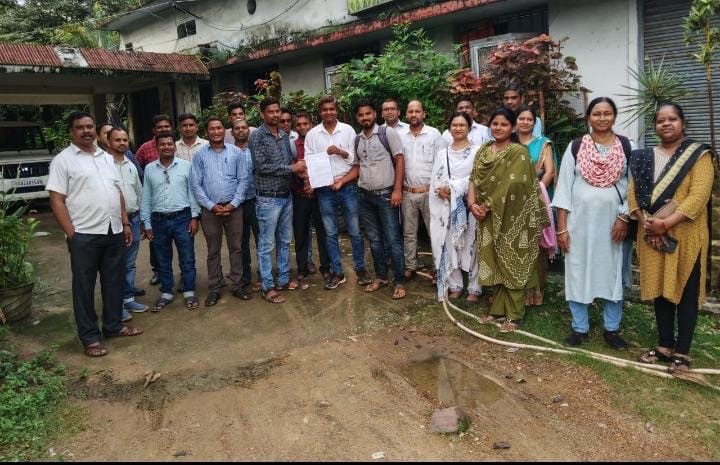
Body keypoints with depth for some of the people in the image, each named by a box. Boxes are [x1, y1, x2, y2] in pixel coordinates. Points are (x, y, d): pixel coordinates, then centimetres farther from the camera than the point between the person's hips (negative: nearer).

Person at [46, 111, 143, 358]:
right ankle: (90, 337, 13)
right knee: (84, 286, 4)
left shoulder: (107, 158, 13)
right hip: (84, 235, -6)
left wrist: (125, 223, 11)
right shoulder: (63, 160, -5)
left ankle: (114, 325, 29)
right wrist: (71, 234, -14)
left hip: (114, 232, 6)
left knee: (114, 281, 14)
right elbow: (56, 200, -9)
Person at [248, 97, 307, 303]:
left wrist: (299, 168, -6)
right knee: (267, 244, 1)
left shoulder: (284, 135, 10)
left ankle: (284, 279, 27)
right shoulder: (257, 136, -9)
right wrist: (291, 168, -16)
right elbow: (261, 166, -18)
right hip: (268, 198, -7)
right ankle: (268, 287, 9)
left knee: (285, 241, 14)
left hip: (287, 196, 7)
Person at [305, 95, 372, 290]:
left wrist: (341, 152, -15)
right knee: (330, 233, 8)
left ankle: (360, 268, 19)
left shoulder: (348, 130, 2)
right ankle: (337, 273, 18)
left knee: (355, 231, 5)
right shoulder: (312, 134, 4)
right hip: (324, 189, 1)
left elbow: (357, 159, -1)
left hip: (347, 187, -1)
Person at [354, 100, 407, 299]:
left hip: (386, 194, -5)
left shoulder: (388, 133, -6)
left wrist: (397, 190, -16)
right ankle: (381, 276, 25)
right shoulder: (357, 140, 10)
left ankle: (399, 282, 6)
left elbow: (399, 160, -9)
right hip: (365, 196, 6)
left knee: (393, 239, -2)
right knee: (374, 239, 13)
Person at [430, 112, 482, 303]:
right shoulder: (442, 153, 13)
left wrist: (452, 187, -15)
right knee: (450, 245, 6)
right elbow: (436, 182, 8)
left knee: (472, 246, 0)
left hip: (470, 206, -3)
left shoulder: (477, 151, 1)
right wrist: (444, 192, -12)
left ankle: (475, 288, 10)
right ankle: (455, 286, 18)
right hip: (448, 207, 4)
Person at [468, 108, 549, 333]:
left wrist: (487, 206, -14)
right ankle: (497, 308, 24)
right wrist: (472, 204, -10)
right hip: (489, 219, 6)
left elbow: (511, 186, -18)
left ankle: (514, 315, 13)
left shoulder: (519, 152, -11)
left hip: (511, 218, -6)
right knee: (495, 263, 13)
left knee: (512, 264, 3)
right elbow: (474, 180, 6)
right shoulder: (483, 150, 10)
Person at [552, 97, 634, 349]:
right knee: (577, 272, 5)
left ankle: (612, 329, 21)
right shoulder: (575, 147, 0)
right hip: (580, 220, 0)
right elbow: (563, 187, -2)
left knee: (613, 273, 8)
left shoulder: (626, 147, 2)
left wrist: (624, 218, -9)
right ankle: (580, 328, 18)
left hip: (612, 221, 1)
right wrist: (561, 227, -6)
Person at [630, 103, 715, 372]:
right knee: (660, 290, 10)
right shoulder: (644, 157, 10)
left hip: (685, 235, -4)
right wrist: (647, 223, -13)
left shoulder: (699, 155, -3)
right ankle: (665, 345, 21)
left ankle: (682, 351, 12)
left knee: (685, 293, 3)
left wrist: (666, 223, -20)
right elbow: (633, 192, 2)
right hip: (652, 236, 4)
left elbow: (698, 196, -14)